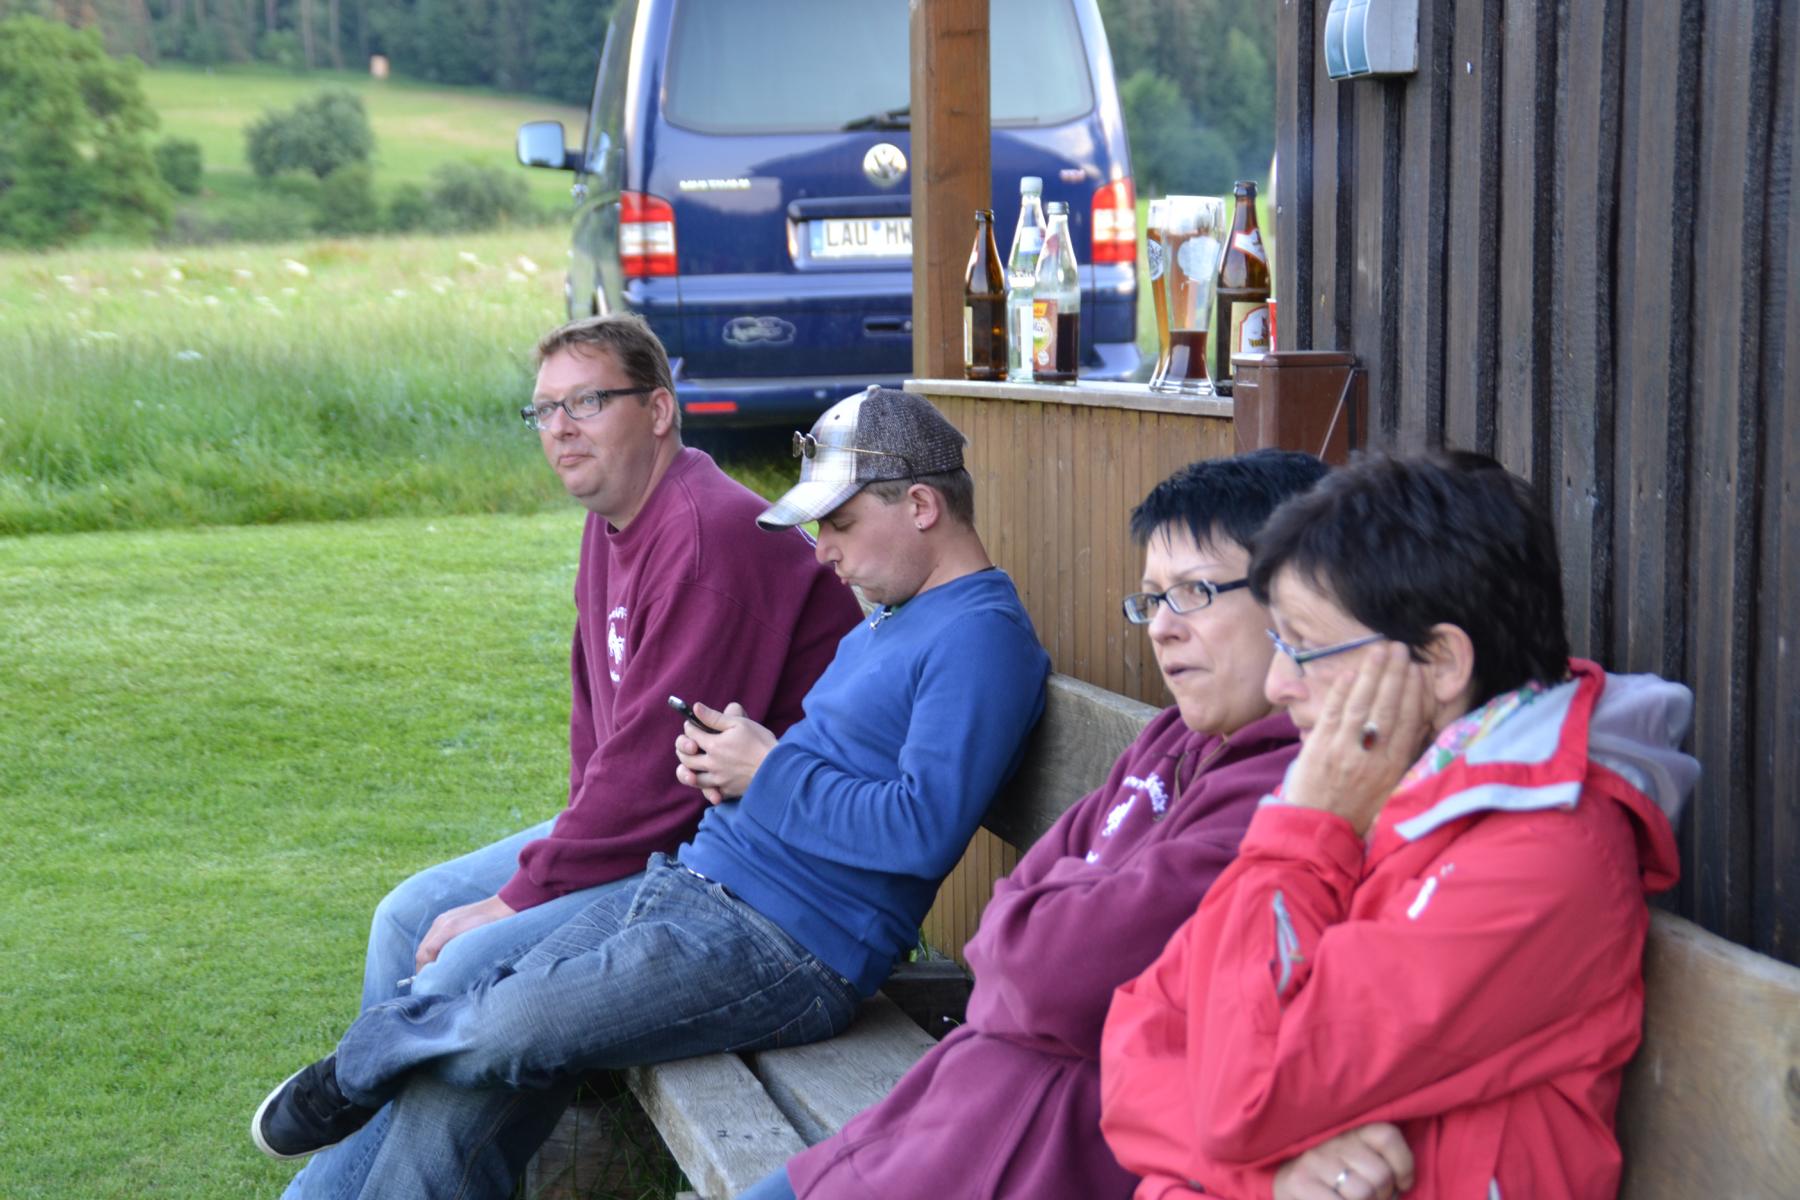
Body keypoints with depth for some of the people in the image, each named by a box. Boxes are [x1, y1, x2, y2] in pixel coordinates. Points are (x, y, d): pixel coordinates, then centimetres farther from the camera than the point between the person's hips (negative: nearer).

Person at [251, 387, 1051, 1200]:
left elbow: (924, 828, -22)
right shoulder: (885, 623, 22)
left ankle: (363, 1059, 8)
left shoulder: (980, 637, -11)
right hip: (687, 883, 10)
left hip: (788, 949, -10)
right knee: (454, 1087, -3)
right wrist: (723, 763, 10)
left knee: (510, 1030, -21)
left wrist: (768, 768, -12)